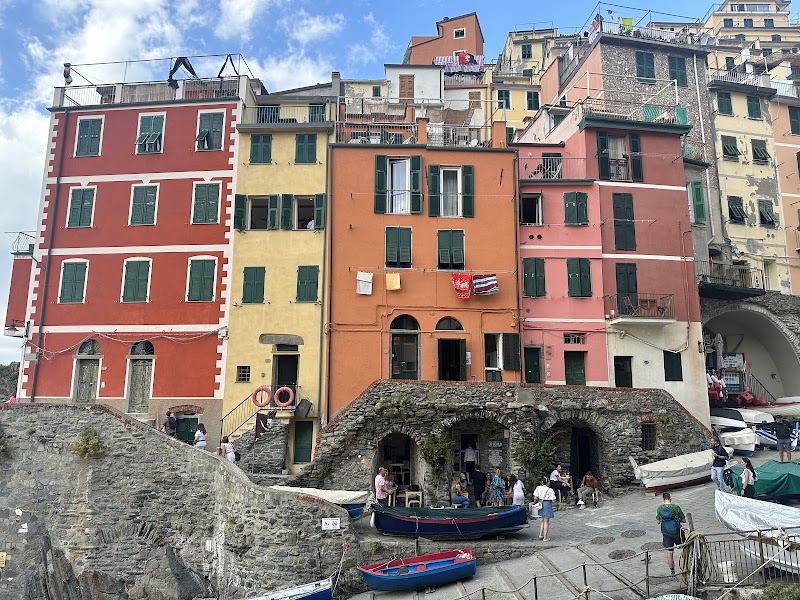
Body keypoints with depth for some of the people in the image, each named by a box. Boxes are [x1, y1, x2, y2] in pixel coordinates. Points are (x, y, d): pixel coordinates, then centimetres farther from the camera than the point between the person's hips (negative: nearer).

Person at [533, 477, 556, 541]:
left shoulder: (538, 488, -4)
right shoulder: (550, 490, -16)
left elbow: (535, 497, -3)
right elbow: (553, 500, -16)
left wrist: (535, 503, 14)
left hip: (541, 503, 5)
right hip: (547, 504, -5)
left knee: (543, 520, 24)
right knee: (546, 521, 7)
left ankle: (541, 534, 21)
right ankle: (545, 537, 13)